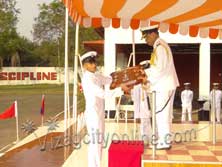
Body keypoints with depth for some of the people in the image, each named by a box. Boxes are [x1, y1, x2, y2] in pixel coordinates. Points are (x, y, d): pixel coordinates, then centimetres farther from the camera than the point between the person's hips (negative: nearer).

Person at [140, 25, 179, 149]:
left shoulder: (160, 47, -16)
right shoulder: (160, 46, 16)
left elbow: (160, 69, -22)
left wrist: (148, 79, -14)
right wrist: (145, 72, 9)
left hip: (164, 86, -10)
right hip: (165, 85, 10)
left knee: (161, 114, -4)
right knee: (165, 114, 14)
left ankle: (164, 142, 3)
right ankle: (165, 140, 22)